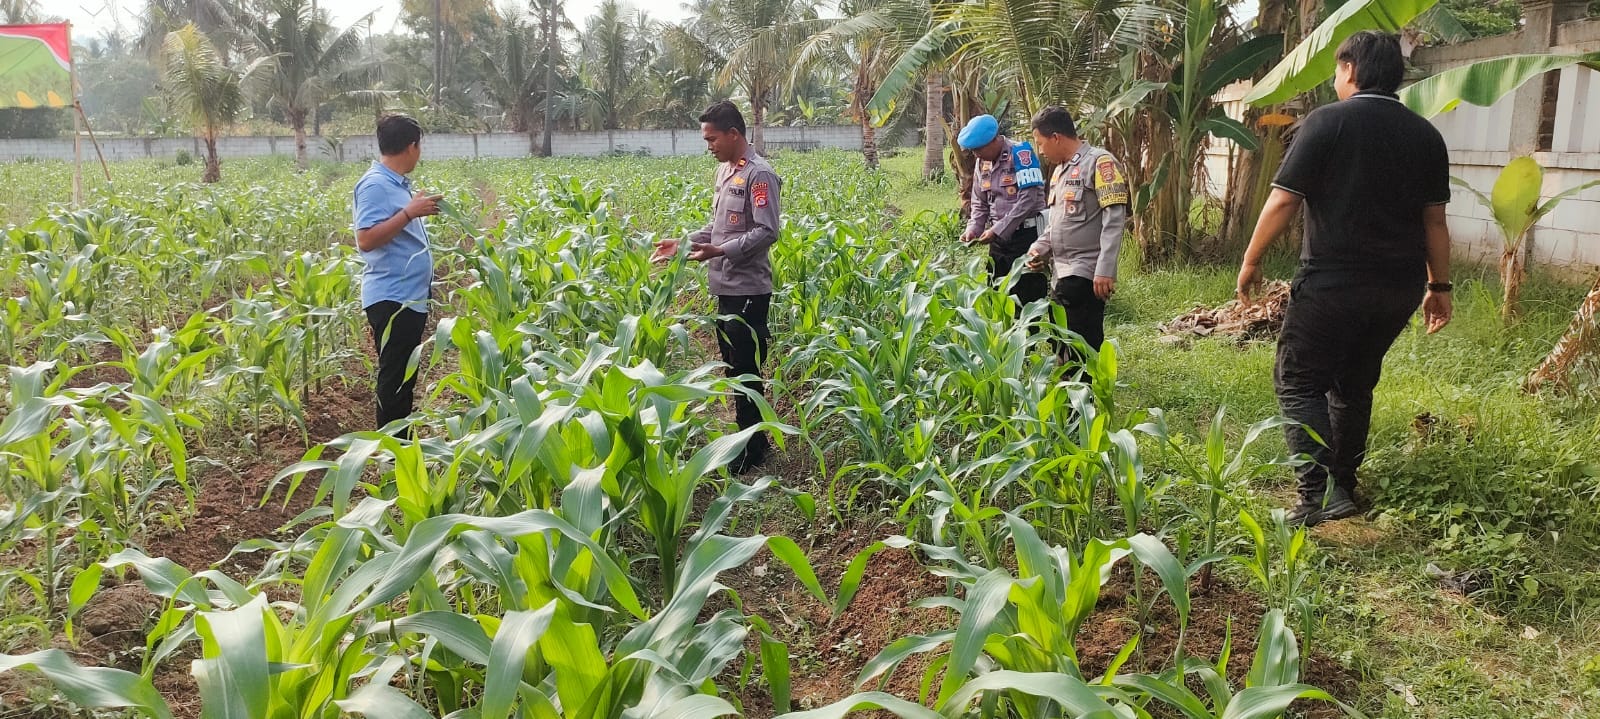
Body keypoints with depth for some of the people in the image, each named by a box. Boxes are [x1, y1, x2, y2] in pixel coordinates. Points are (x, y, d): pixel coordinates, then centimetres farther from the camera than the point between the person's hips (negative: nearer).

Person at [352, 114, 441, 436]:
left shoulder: (398, 183, 12)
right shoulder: (375, 185, -15)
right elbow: (366, 240, -24)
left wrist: (416, 207, 17)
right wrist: (409, 212, -25)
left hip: (410, 297, 10)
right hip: (391, 299, -10)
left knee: (406, 376, 15)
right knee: (395, 378, -4)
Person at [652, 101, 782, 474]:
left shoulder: (760, 175, -13)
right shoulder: (724, 171, 14)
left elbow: (767, 232, -19)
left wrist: (720, 252, -26)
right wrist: (684, 243, 9)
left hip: (748, 290, -9)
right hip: (726, 288, 9)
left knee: (746, 370, -3)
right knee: (733, 366, 14)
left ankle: (751, 452, 8)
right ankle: (749, 439, 26)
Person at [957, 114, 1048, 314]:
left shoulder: (1020, 153, -12)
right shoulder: (982, 163, 10)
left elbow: (1028, 199, -19)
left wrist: (997, 230, -18)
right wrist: (973, 229, -1)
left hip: (1026, 234, -7)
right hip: (999, 238, 7)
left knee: (1028, 297, -3)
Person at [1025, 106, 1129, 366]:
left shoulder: (1100, 163, -10)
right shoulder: (1060, 169, 17)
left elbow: (1114, 219, -17)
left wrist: (1105, 270, -24)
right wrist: (1041, 247, 8)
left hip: (1086, 274, -9)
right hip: (1063, 273, 9)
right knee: (1062, 345, 14)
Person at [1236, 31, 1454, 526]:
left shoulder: (1327, 122, -8)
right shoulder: (1425, 135, 8)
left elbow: (1283, 201, -11)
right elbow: (1434, 220, 11)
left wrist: (1251, 261, -1)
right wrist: (1439, 285, 17)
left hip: (1333, 281, -6)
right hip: (1399, 288, 6)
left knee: (1299, 383, 1)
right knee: (1354, 384, 19)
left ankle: (1320, 493, -12)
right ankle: (1344, 485, 27)